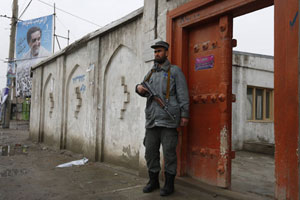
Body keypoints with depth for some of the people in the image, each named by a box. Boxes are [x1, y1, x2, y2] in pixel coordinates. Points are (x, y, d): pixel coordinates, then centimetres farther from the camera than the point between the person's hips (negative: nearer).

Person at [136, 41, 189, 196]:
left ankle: (169, 183, 11)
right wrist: (139, 88, -4)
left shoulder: (175, 71, 5)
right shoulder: (151, 73, 21)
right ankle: (153, 181, 22)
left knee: (169, 151, -1)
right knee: (150, 151, 8)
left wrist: (184, 114, -10)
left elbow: (182, 94, -2)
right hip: (152, 119, 6)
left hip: (168, 119, -5)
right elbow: (145, 92, 20)